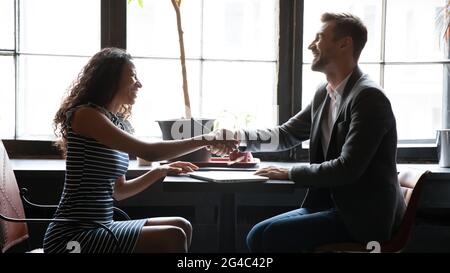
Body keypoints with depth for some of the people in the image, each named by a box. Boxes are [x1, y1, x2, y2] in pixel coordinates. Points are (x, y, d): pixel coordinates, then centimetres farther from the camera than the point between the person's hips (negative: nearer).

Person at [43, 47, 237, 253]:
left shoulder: (118, 122, 14)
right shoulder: (85, 115, -12)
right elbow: (148, 152, -22)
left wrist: (160, 171, 8)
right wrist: (205, 140, -14)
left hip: (100, 227, 9)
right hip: (73, 236, -9)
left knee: (181, 226, 4)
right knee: (172, 238, -18)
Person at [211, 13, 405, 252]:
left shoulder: (369, 97, -18)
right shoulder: (324, 94, 9)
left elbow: (347, 168, -24)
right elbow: (287, 134, 20)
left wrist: (289, 173, -14)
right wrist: (238, 137, 4)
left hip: (362, 217, -8)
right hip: (331, 205, 8)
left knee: (263, 236, -17)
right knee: (260, 233, 0)